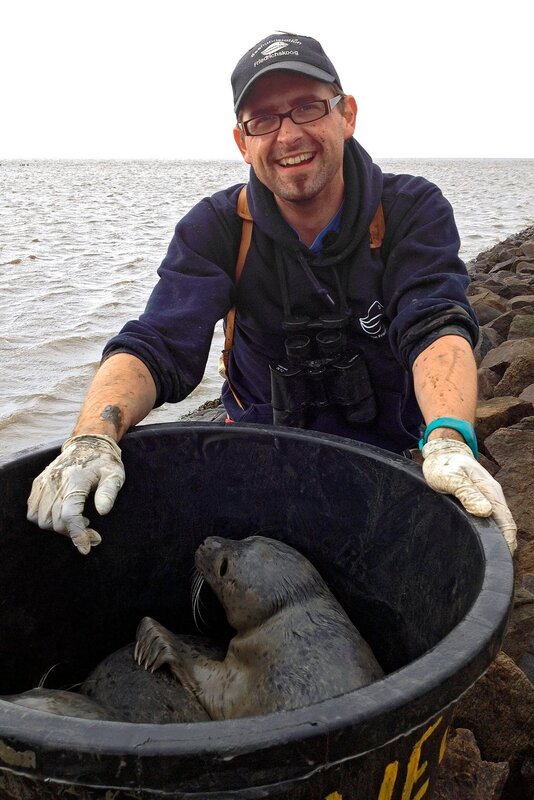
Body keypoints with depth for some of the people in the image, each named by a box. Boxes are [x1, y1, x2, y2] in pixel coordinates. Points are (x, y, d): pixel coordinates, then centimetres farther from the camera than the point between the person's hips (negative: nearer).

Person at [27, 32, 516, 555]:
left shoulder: (413, 211, -9)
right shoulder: (216, 227, -6)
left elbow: (436, 327, -24)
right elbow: (156, 346, -17)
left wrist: (449, 442, -46)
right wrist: (92, 437, -39)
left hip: (393, 450, -1)